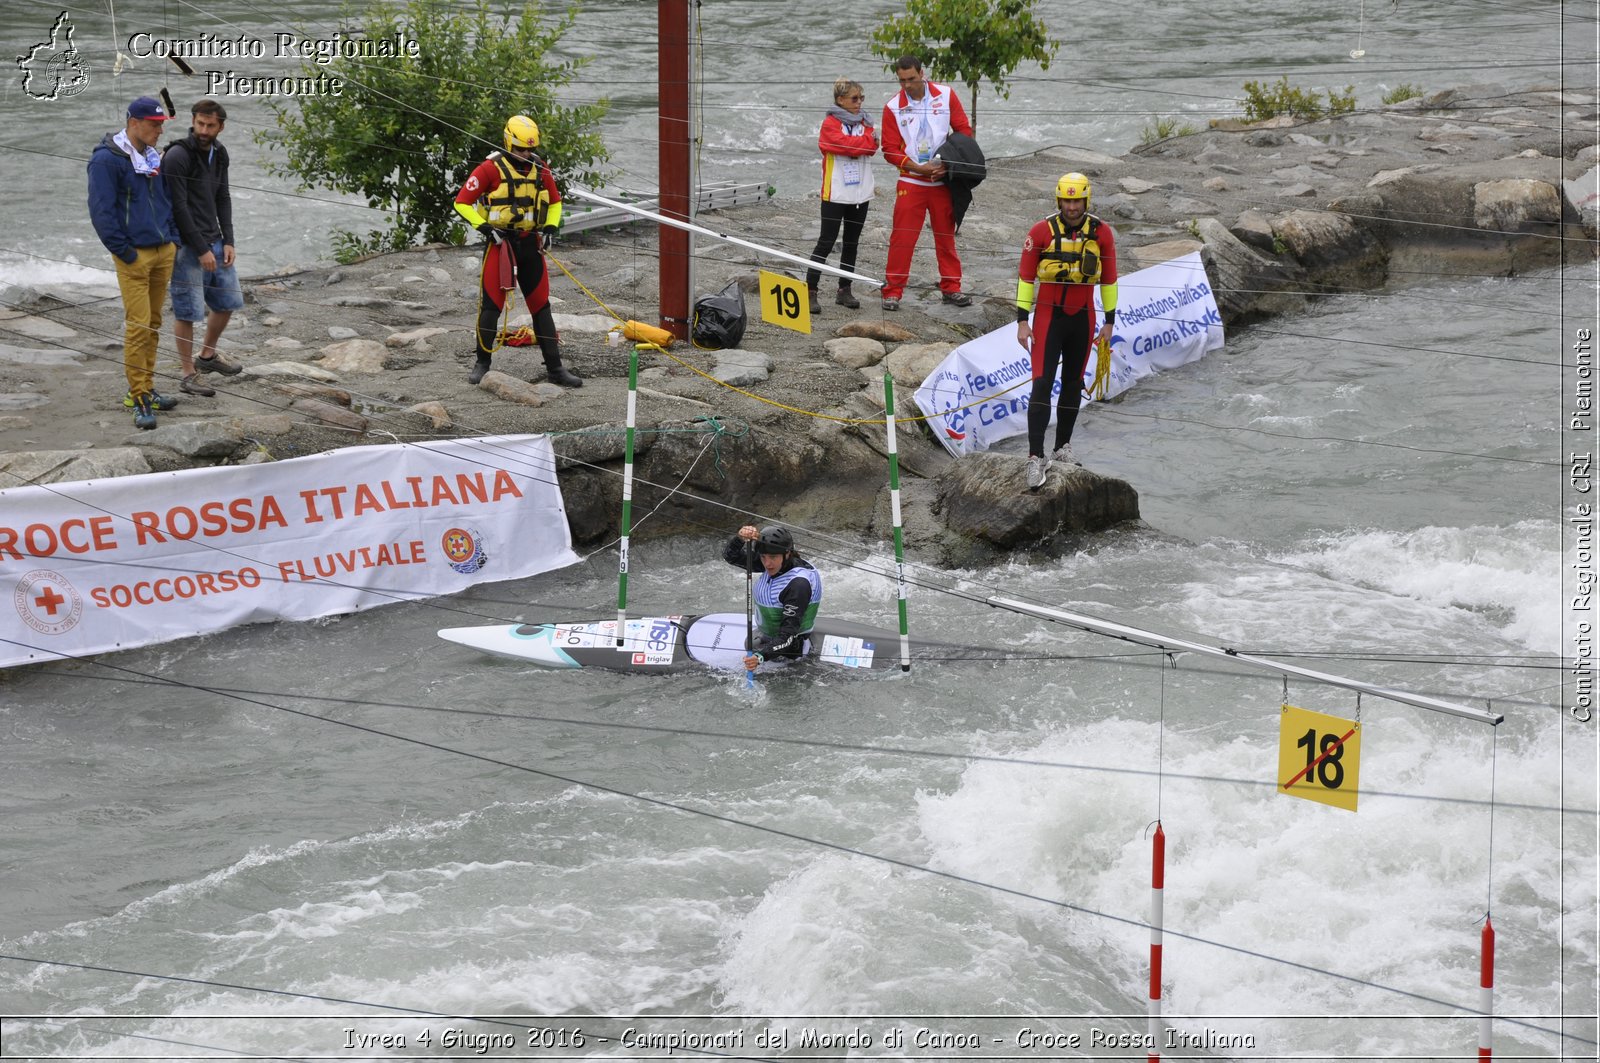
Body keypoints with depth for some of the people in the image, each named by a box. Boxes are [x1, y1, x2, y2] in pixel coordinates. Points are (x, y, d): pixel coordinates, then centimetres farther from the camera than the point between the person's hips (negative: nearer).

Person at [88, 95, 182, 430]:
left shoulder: (154, 156, 12)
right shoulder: (106, 160, -13)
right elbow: (101, 211, -15)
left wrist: (173, 239, 12)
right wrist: (126, 253, -15)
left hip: (163, 252, 8)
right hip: (134, 256, -8)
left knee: (153, 324, 12)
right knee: (138, 325, -9)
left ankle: (145, 388, 21)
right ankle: (139, 400, -6)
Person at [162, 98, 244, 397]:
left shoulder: (218, 154, 7)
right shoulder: (177, 156, -17)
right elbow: (178, 207, -18)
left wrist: (227, 241, 2)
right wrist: (201, 249, -17)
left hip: (215, 242, 8)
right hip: (187, 246, -8)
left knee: (227, 302, 16)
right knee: (187, 311, -3)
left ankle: (208, 356, 36)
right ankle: (188, 375, 5)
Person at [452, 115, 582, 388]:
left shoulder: (540, 170, 6)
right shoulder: (491, 169, -8)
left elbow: (555, 202, 22)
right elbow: (462, 202, -6)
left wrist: (551, 227, 5)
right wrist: (485, 227, -14)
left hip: (531, 244, 4)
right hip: (500, 243, -4)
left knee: (541, 306, 5)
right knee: (491, 304, -3)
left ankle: (555, 368, 8)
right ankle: (482, 363, 11)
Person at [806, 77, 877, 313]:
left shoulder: (864, 123, 12)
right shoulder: (831, 123, -6)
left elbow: (871, 147, -3)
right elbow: (844, 144, -20)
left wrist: (862, 143, -20)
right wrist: (867, 140, -8)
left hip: (860, 194, 6)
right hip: (836, 194, -6)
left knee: (852, 243, 11)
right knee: (826, 242, -7)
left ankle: (844, 291, 19)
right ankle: (810, 291, -6)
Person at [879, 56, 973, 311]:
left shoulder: (945, 96, -3)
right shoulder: (893, 106, -6)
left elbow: (964, 131, 1)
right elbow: (890, 150, -5)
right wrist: (920, 168, -16)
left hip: (943, 181, 2)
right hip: (911, 182, -1)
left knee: (946, 235, 10)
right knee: (902, 237, -5)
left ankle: (951, 288, 21)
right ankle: (892, 292, 2)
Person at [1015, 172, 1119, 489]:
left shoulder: (1101, 233, -2)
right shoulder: (1042, 231, -9)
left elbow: (1109, 278, 7)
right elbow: (1025, 276, -4)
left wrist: (1109, 321, 9)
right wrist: (1022, 320, -6)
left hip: (1082, 318, 3)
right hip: (1049, 316, -3)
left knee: (1073, 384, 12)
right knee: (1042, 383, -12)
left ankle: (1063, 447, 27)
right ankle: (1035, 457, -16)